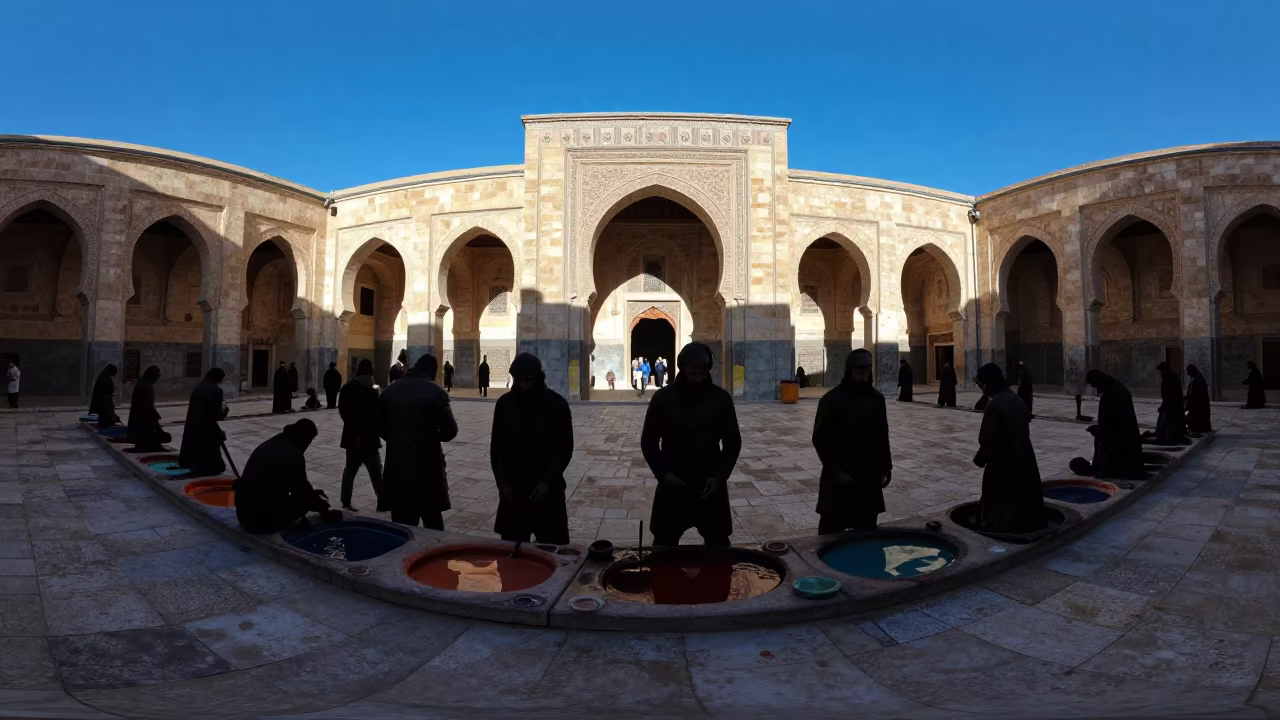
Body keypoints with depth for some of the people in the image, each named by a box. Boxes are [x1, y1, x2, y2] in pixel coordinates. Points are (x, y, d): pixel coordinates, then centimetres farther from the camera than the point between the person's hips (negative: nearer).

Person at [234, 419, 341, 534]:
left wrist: (312, 492, 31)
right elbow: (302, 490, -5)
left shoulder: (271, 444, 11)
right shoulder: (293, 454, -14)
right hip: (264, 517, -8)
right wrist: (323, 505, 13)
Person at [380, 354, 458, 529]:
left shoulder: (390, 390, 6)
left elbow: (380, 427, 12)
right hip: (426, 466, -4)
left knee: (402, 525, 10)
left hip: (396, 466, 5)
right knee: (433, 522, 8)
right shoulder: (435, 392, -11)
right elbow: (450, 431, -12)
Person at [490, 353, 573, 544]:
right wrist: (501, 482, -4)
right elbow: (496, 447, 6)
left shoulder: (557, 404, -7)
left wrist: (547, 481, -13)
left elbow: (565, 448, -5)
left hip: (548, 488, -2)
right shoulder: (505, 403, 0)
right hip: (512, 489, 2)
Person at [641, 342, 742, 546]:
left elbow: (733, 443, 3)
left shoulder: (721, 398, -2)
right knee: (664, 543, 9)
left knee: (718, 543, 10)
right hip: (672, 485, 0)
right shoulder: (662, 397, -5)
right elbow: (648, 442, 0)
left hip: (710, 485, 1)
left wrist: (720, 475, -10)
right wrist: (663, 474, -12)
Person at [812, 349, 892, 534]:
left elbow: (883, 436, 14)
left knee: (866, 529, 11)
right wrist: (835, 469, -13)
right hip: (839, 477, -4)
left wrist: (886, 466, 11)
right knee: (832, 531, 2)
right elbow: (820, 439, -9)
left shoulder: (877, 398, 6)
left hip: (869, 476, 4)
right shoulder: (832, 399, -9)